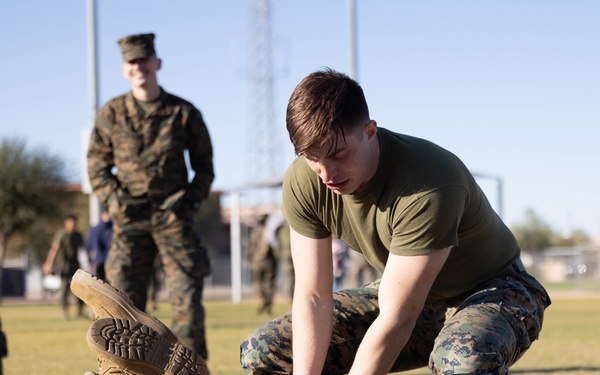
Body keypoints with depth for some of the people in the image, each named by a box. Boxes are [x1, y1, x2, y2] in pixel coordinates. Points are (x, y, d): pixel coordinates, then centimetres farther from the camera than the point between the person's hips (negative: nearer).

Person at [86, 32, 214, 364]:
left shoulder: (184, 112, 3)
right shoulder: (111, 114, 3)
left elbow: (204, 164, 12)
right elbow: (97, 165, 8)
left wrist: (192, 200, -1)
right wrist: (115, 201, -5)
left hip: (174, 216, 0)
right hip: (130, 219, 0)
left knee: (187, 300, -5)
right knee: (126, 302, -3)